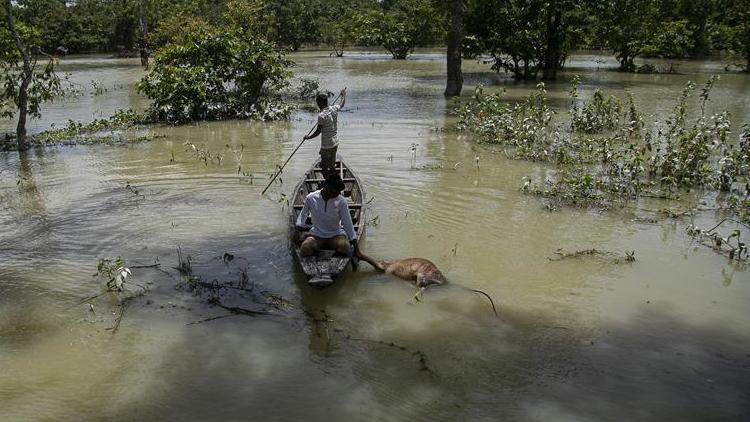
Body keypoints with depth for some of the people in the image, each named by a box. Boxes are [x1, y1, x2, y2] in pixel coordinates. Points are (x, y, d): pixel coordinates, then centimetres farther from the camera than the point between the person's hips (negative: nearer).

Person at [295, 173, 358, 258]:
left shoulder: (341, 201, -8)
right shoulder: (310, 198, -8)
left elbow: (347, 223, -6)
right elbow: (303, 213, 15)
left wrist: (354, 242, -9)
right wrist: (299, 225, 5)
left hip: (335, 235, 0)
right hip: (316, 234, 0)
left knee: (344, 247, -33)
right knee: (305, 250, -31)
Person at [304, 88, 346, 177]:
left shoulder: (321, 115, -23)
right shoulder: (334, 109, -4)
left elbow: (318, 132, -20)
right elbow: (342, 104, 18)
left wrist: (308, 137, -5)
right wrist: (344, 95, 36)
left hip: (326, 145, -7)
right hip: (335, 142, 7)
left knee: (324, 165, 8)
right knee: (332, 162, 23)